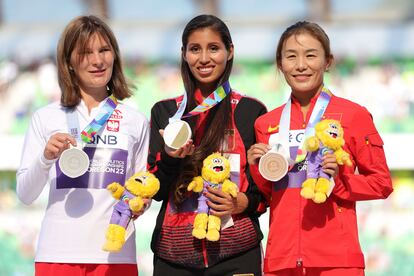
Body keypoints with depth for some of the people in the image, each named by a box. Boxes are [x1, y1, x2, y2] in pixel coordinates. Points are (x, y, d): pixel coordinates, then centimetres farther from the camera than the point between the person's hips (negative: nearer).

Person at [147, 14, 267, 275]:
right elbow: (157, 191, 5)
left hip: (236, 252, -2)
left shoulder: (252, 111, 3)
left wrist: (246, 202, -13)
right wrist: (170, 158, -13)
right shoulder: (164, 112, 7)